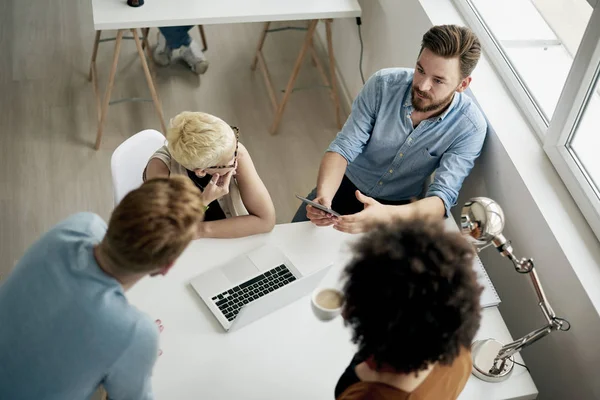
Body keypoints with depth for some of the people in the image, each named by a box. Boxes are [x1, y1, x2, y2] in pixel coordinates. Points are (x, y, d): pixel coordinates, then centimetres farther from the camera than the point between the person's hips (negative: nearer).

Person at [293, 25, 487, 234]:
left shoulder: (469, 127, -23)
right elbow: (344, 147, -19)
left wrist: (385, 215, -51)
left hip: (396, 206, 0)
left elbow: (442, 198, -31)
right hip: (346, 185, 1)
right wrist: (323, 196, -40)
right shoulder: (383, 84, -20)